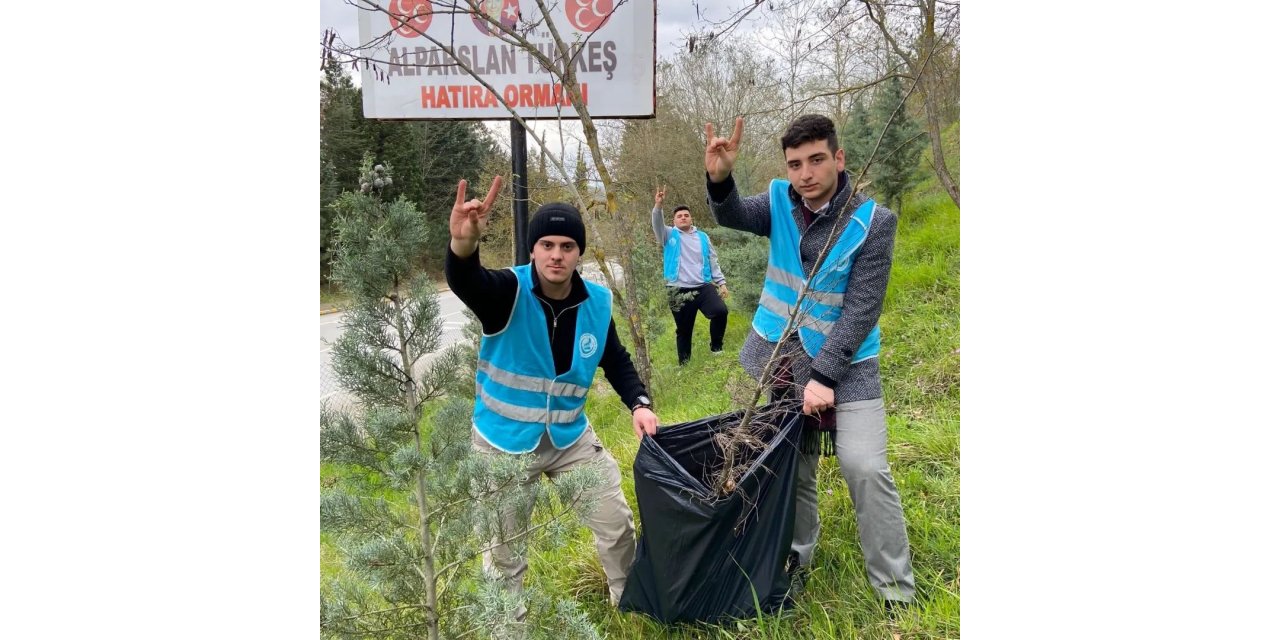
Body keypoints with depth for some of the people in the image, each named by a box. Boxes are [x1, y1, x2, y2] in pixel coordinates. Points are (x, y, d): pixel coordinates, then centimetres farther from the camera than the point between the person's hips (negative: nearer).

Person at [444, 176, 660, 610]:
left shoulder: (598, 302, -9)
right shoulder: (508, 291, -22)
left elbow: (616, 360, 7)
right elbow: (463, 282, -45)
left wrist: (638, 403, -9)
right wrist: (463, 245, -68)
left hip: (571, 436, 3)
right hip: (504, 441, -3)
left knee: (616, 521, 15)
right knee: (505, 543, 12)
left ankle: (628, 599, 43)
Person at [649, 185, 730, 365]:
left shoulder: (702, 237, 15)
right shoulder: (669, 235, 8)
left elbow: (713, 261, 17)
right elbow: (657, 225, -13)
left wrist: (721, 282, 8)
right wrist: (658, 205, -31)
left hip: (703, 287, 2)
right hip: (679, 291, -1)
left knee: (721, 311, -20)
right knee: (683, 330, 5)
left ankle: (717, 346, 2)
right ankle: (683, 364, 19)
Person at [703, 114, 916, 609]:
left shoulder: (873, 221, -14)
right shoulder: (781, 202, -1)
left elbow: (862, 310, -16)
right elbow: (734, 216, -20)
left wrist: (823, 375, -21)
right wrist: (720, 180, -42)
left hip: (844, 362, -4)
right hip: (779, 353, 4)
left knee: (865, 467, -12)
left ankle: (896, 590, 4)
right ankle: (795, 560, 35)